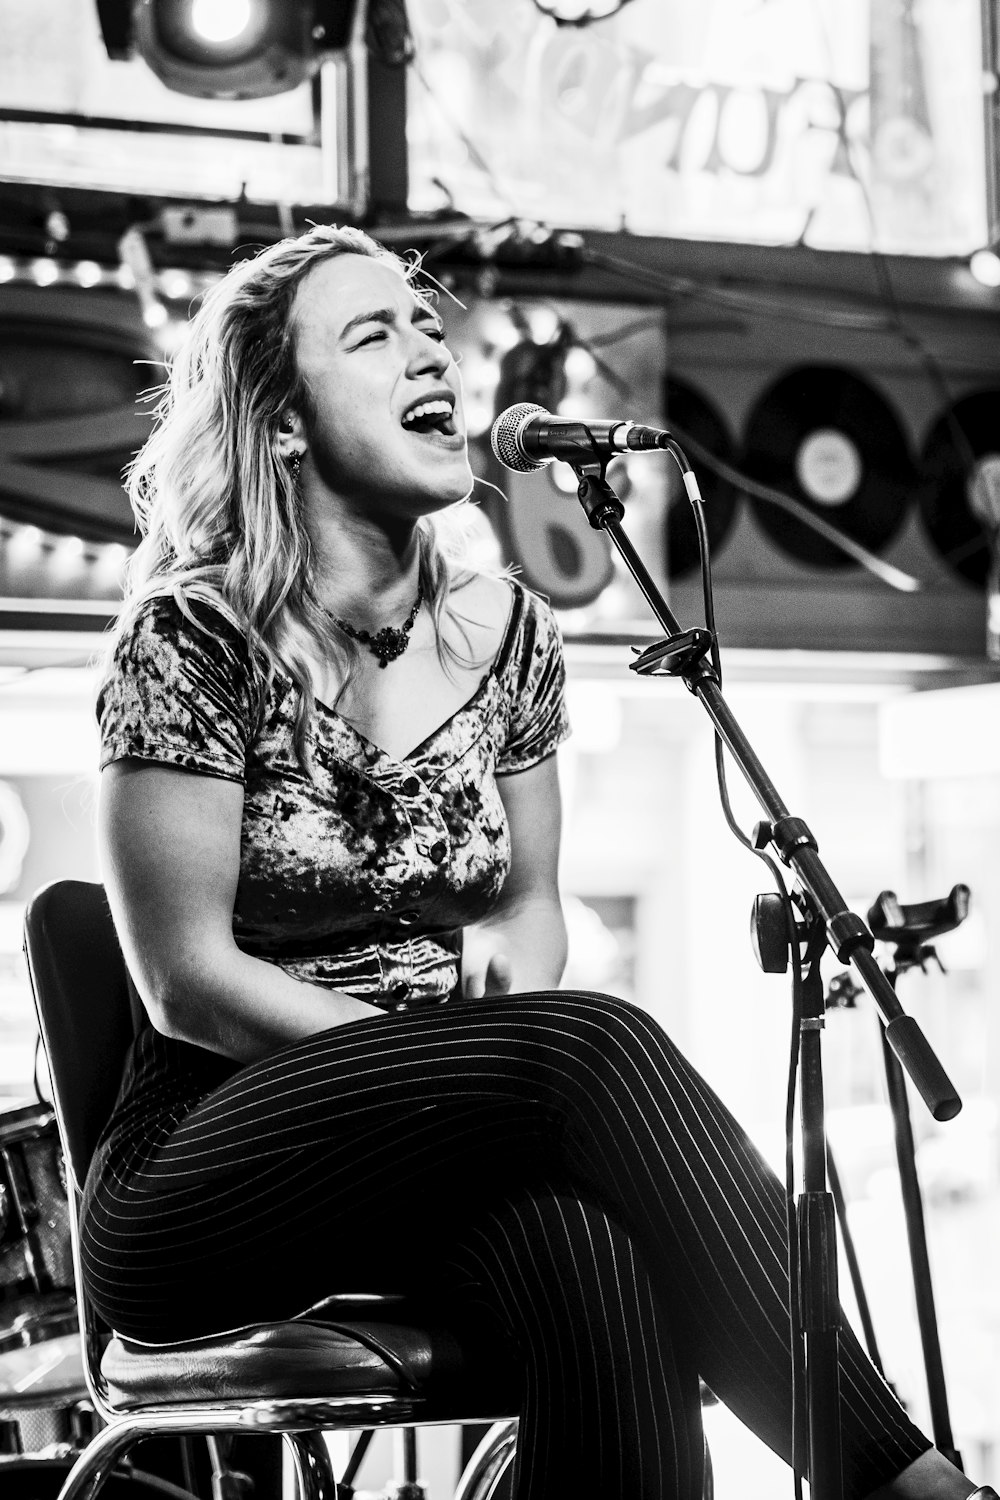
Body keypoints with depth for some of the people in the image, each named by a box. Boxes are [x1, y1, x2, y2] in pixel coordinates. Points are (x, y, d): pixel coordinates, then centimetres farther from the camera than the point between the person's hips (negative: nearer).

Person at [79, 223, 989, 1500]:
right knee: (593, 1044, -31)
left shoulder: (504, 633, 9)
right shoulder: (194, 639, -9)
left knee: (594, 1248, -34)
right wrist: (454, 1058, -16)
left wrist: (512, 1012, -5)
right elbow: (187, 979, -11)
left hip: (430, 1155, 5)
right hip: (204, 1182, -4)